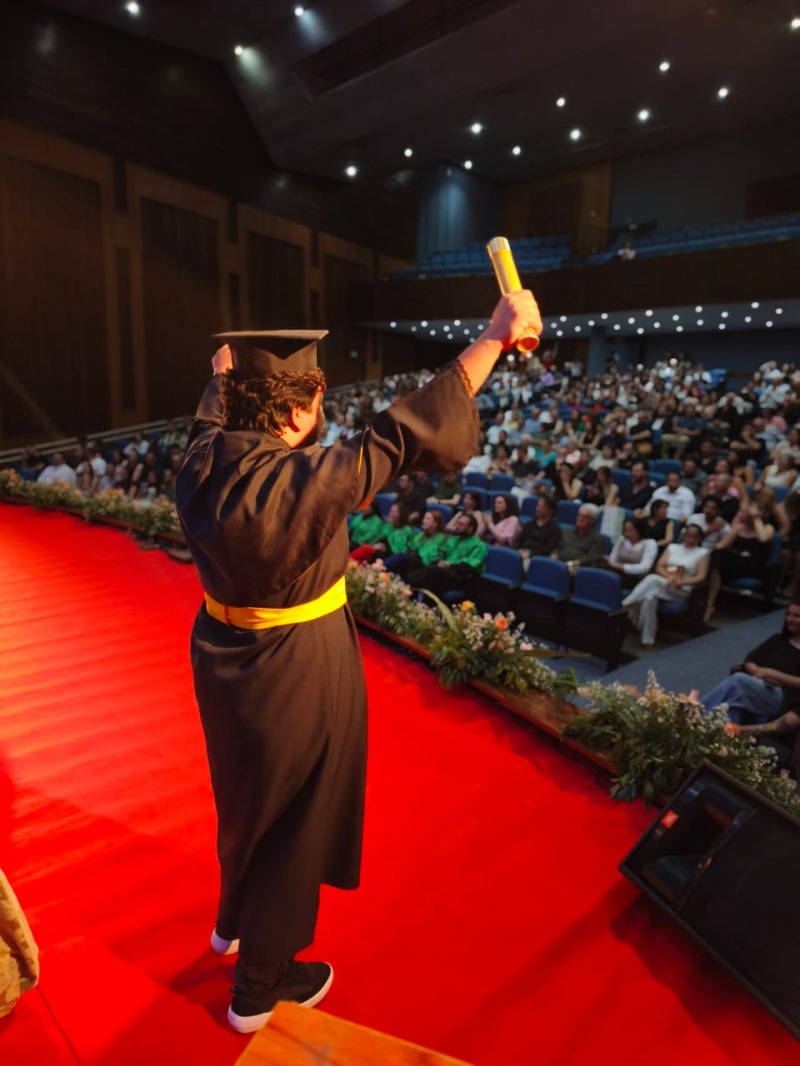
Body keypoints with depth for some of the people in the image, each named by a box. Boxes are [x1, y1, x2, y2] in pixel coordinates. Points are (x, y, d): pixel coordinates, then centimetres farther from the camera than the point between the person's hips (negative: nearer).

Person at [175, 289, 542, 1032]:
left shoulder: (205, 461, -10)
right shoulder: (303, 481, -31)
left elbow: (213, 413, 13)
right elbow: (403, 432, -30)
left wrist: (223, 372, 36)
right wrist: (496, 337, -24)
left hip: (226, 657, 8)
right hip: (297, 671, -7)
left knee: (249, 796, 30)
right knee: (290, 817, 16)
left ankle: (235, 920, 58)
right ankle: (259, 984, 39)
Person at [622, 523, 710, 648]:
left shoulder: (702, 553, 11)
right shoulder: (672, 547, 20)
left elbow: (701, 577, 1)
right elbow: (659, 567, 9)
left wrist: (682, 582, -17)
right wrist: (669, 577, -13)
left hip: (681, 590, -3)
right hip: (659, 585, 3)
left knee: (652, 579, -35)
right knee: (650, 596, -36)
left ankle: (624, 606, -33)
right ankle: (647, 639, -32)